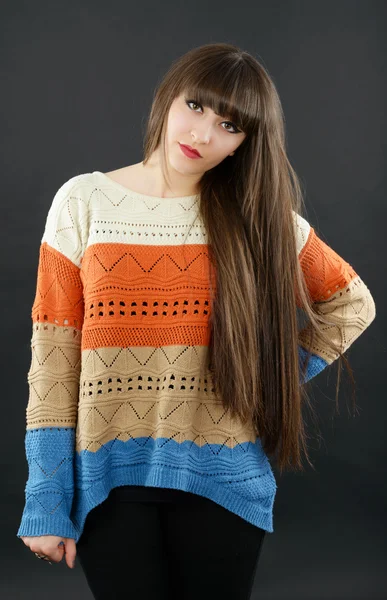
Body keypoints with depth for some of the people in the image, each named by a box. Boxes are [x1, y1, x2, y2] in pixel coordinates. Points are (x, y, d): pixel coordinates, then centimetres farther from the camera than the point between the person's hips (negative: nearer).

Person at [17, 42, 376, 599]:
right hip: (110, 479, -1)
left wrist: (280, 378, 1)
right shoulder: (84, 201, -1)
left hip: (222, 482, 1)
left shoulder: (260, 216, 1)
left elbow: (352, 302, 14)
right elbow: (53, 354, -3)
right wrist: (46, 501, -6)